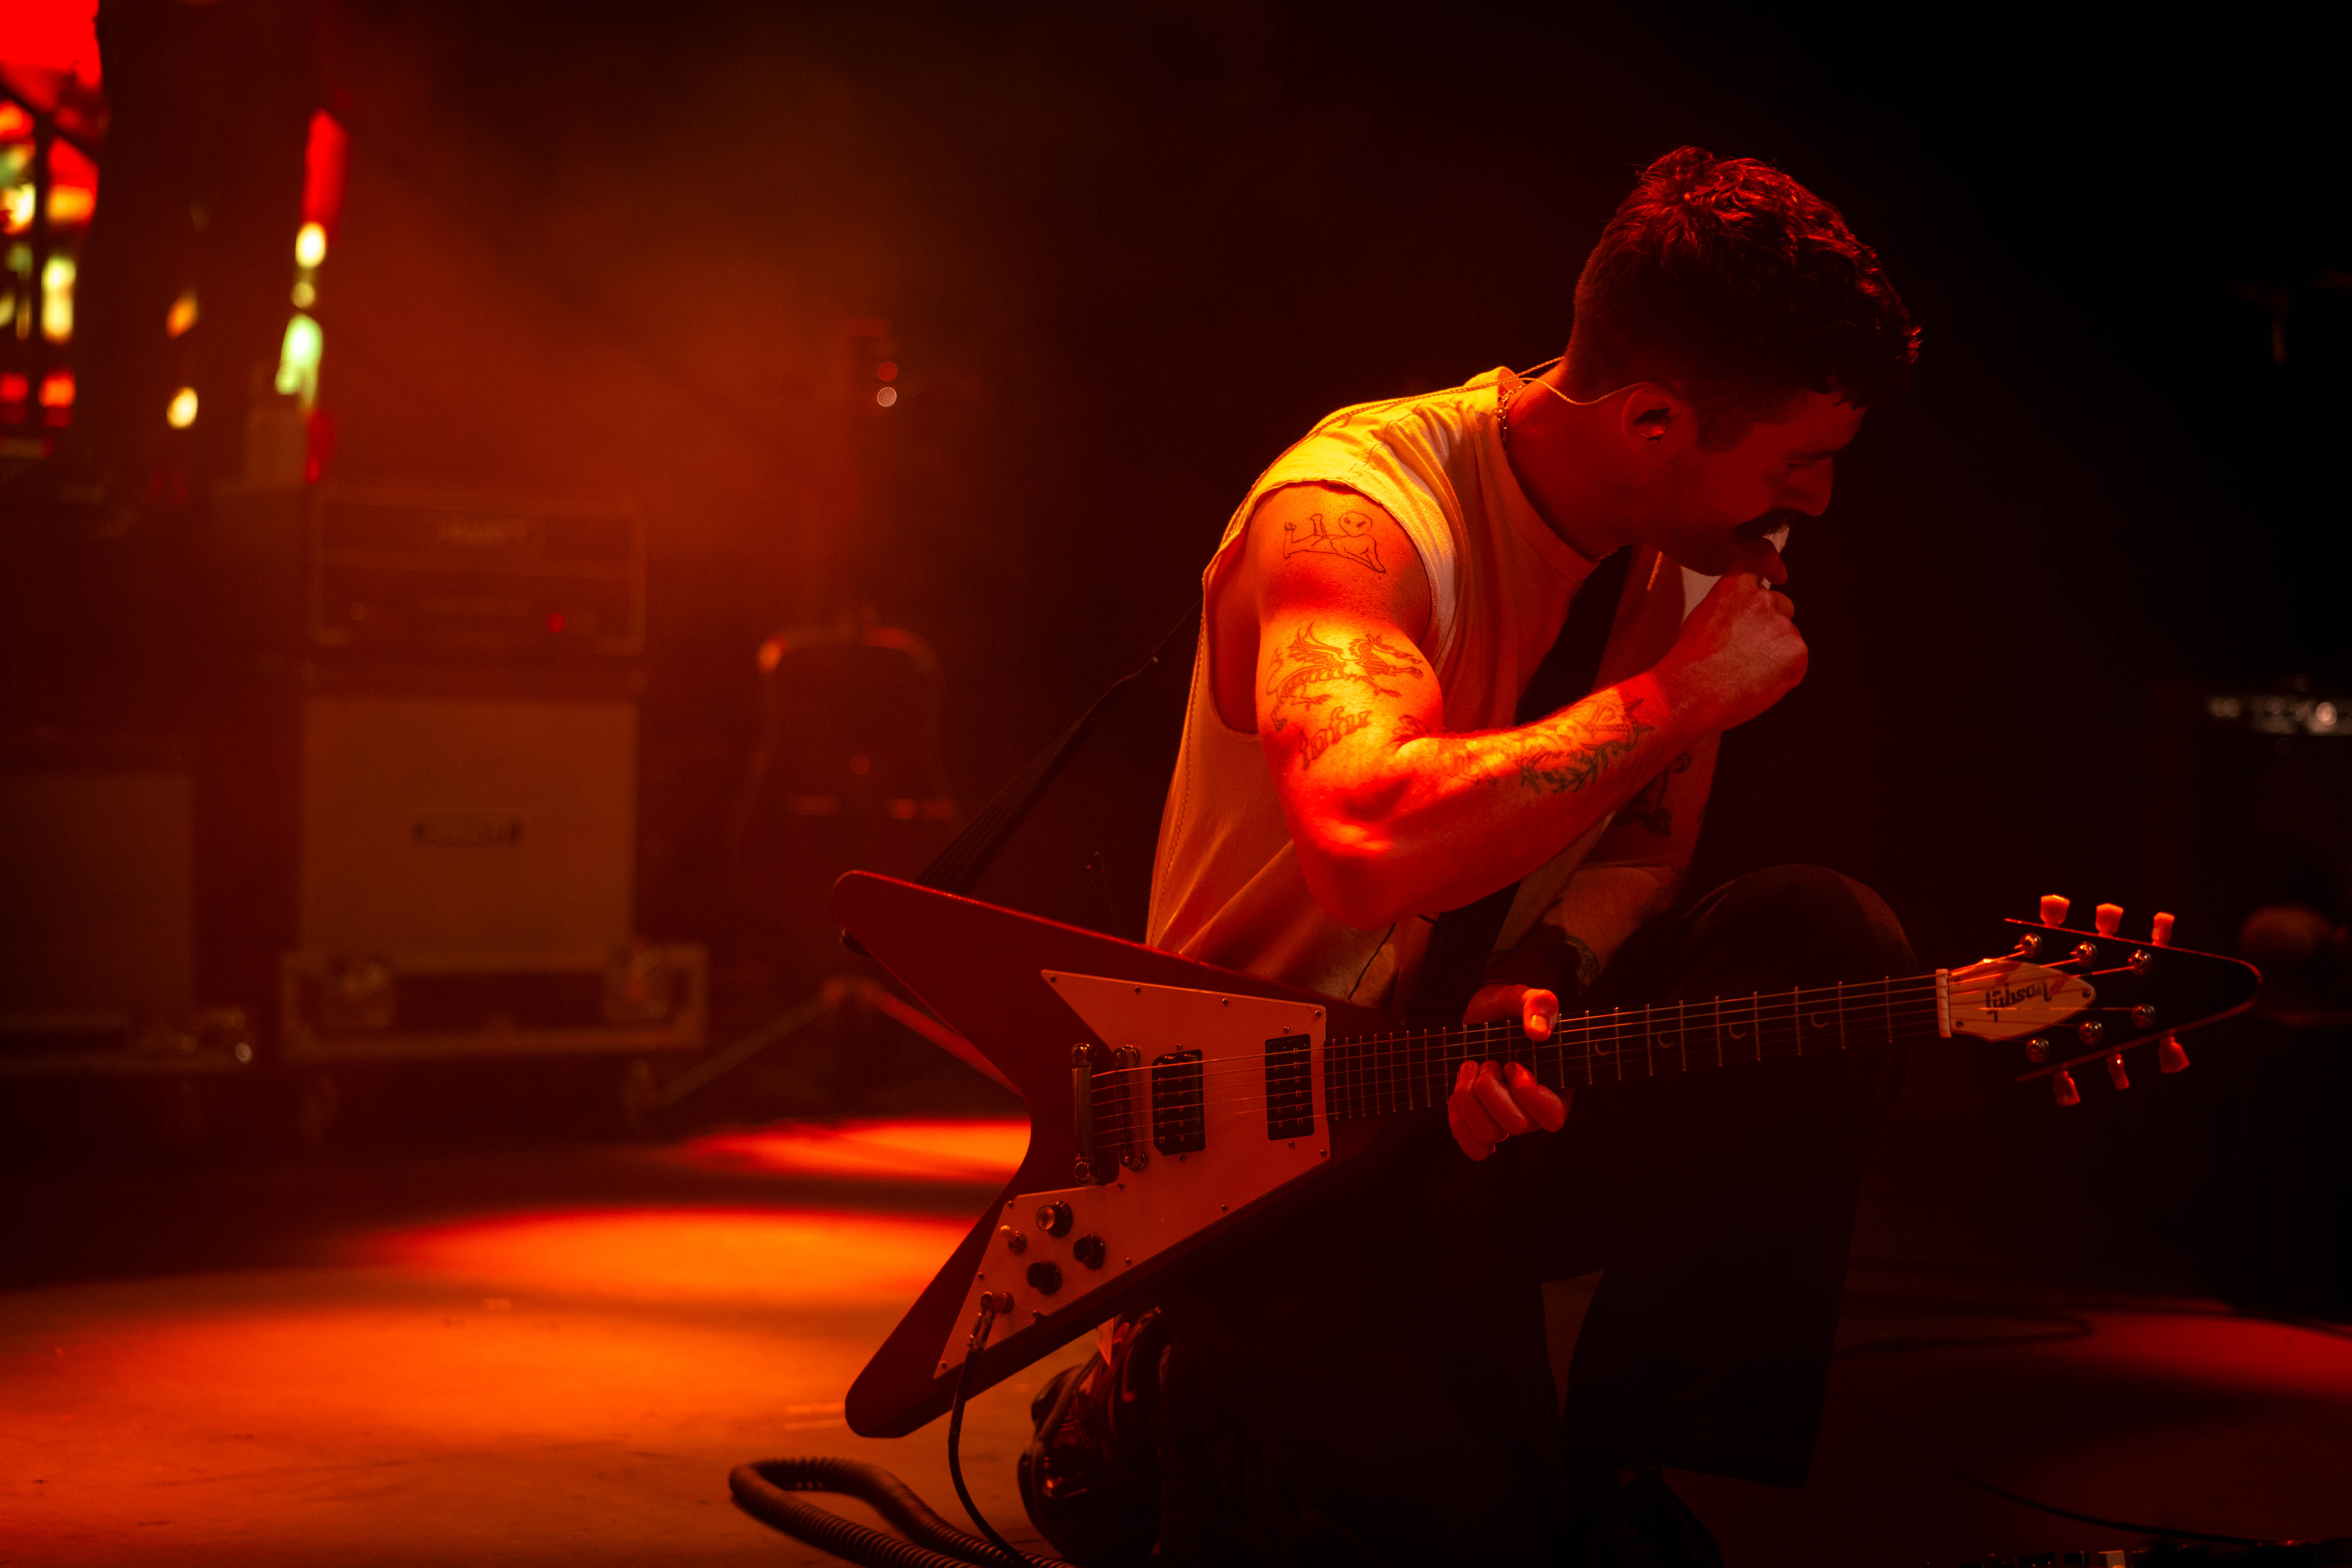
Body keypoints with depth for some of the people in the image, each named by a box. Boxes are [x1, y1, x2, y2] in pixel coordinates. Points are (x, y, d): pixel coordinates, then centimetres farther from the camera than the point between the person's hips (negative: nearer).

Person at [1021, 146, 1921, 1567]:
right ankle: (1165, 1411, 4)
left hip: (1491, 1086, 7)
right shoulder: (1353, 512, -24)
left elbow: (1642, 845, 4)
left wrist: (1531, 993, -20)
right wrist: (1681, 695, -30)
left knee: (1828, 946, -19)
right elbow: (1366, 848, -42)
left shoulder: (1705, 542, 0)